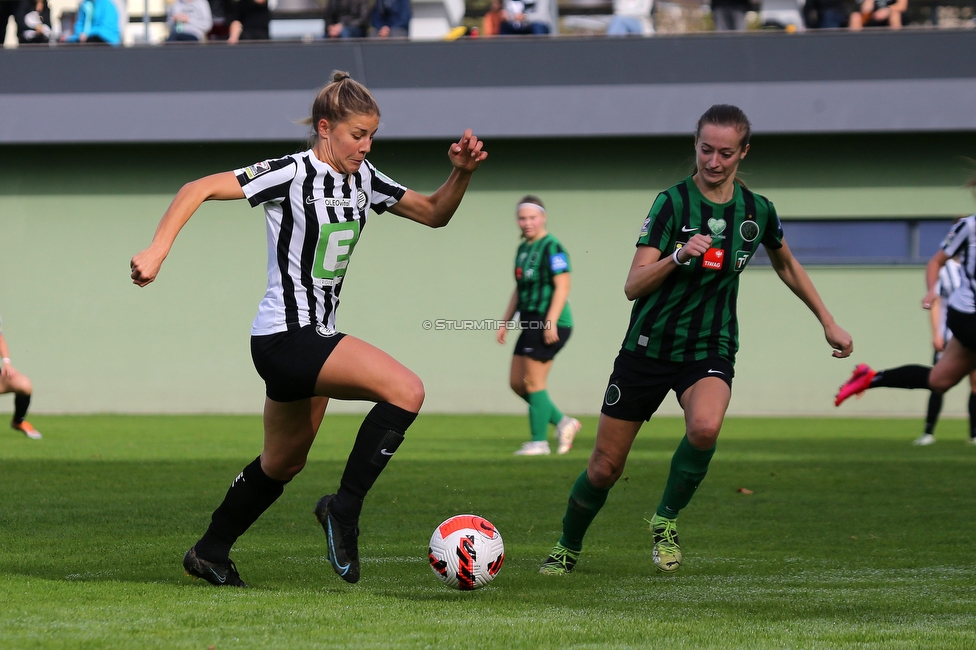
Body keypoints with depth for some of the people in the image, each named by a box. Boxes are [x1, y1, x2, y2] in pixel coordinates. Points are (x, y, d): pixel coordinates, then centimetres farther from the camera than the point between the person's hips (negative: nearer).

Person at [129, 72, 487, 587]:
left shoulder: (363, 178, 8)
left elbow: (434, 214, 15)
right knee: (406, 390, -22)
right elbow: (199, 189, -17)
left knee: (283, 464, 21)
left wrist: (461, 173, -3)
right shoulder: (292, 174, -15)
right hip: (286, 337, -9)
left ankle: (210, 553, 36)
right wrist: (157, 251, -25)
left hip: (314, 340, 9)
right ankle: (344, 509, -14)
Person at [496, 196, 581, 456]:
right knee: (516, 383, 8)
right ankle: (563, 422, 15)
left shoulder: (552, 248, -11)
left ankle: (539, 441, -1)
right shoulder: (523, 249, 17)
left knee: (533, 381, -8)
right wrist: (505, 322, 20)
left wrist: (550, 322, -25)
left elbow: (562, 286, -18)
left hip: (550, 326, -10)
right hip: (531, 324, 10)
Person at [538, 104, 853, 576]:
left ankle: (666, 520, -8)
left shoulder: (758, 212, 0)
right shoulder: (672, 203, -11)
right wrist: (679, 256, -34)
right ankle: (567, 548, 30)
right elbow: (633, 286, -17)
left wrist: (828, 322, 24)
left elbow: (787, 266, 22)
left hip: (709, 349, 1)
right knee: (605, 467, 2)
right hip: (648, 347, -1)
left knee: (705, 426, -33)